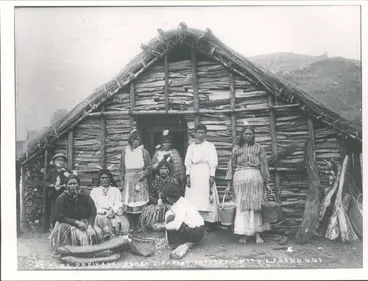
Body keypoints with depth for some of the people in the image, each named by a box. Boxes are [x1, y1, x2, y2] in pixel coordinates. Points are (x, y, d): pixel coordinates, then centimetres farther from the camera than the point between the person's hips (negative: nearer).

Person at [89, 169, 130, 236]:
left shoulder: (116, 190, 21)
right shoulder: (94, 191, 19)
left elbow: (118, 206, 9)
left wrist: (112, 210, -14)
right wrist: (105, 212, -10)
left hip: (114, 214, 2)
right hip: (100, 216, -1)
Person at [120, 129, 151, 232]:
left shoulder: (143, 151, 2)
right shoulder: (125, 151, 8)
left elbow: (149, 167, 2)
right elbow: (122, 167, 12)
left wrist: (143, 175, -13)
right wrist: (122, 180, 7)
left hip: (140, 179, -2)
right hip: (128, 179, 2)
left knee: (140, 202, -4)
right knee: (129, 202, -1)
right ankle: (132, 225, 8)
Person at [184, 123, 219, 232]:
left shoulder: (210, 146, 5)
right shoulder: (191, 146, 14)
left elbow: (213, 162, -1)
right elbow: (188, 162, 9)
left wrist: (212, 176, -10)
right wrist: (188, 175, -1)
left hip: (205, 173, -3)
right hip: (193, 174, 3)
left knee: (206, 198, -5)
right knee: (193, 199, 0)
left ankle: (208, 223, -1)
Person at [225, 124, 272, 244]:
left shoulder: (258, 148, 11)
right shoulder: (236, 148, 12)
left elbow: (264, 165, 10)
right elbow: (231, 166, 12)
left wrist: (267, 183, 5)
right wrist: (229, 184, 8)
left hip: (255, 178, 0)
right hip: (240, 178, 0)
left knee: (256, 206, 0)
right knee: (241, 206, -3)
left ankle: (257, 235, 5)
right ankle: (242, 235, 2)